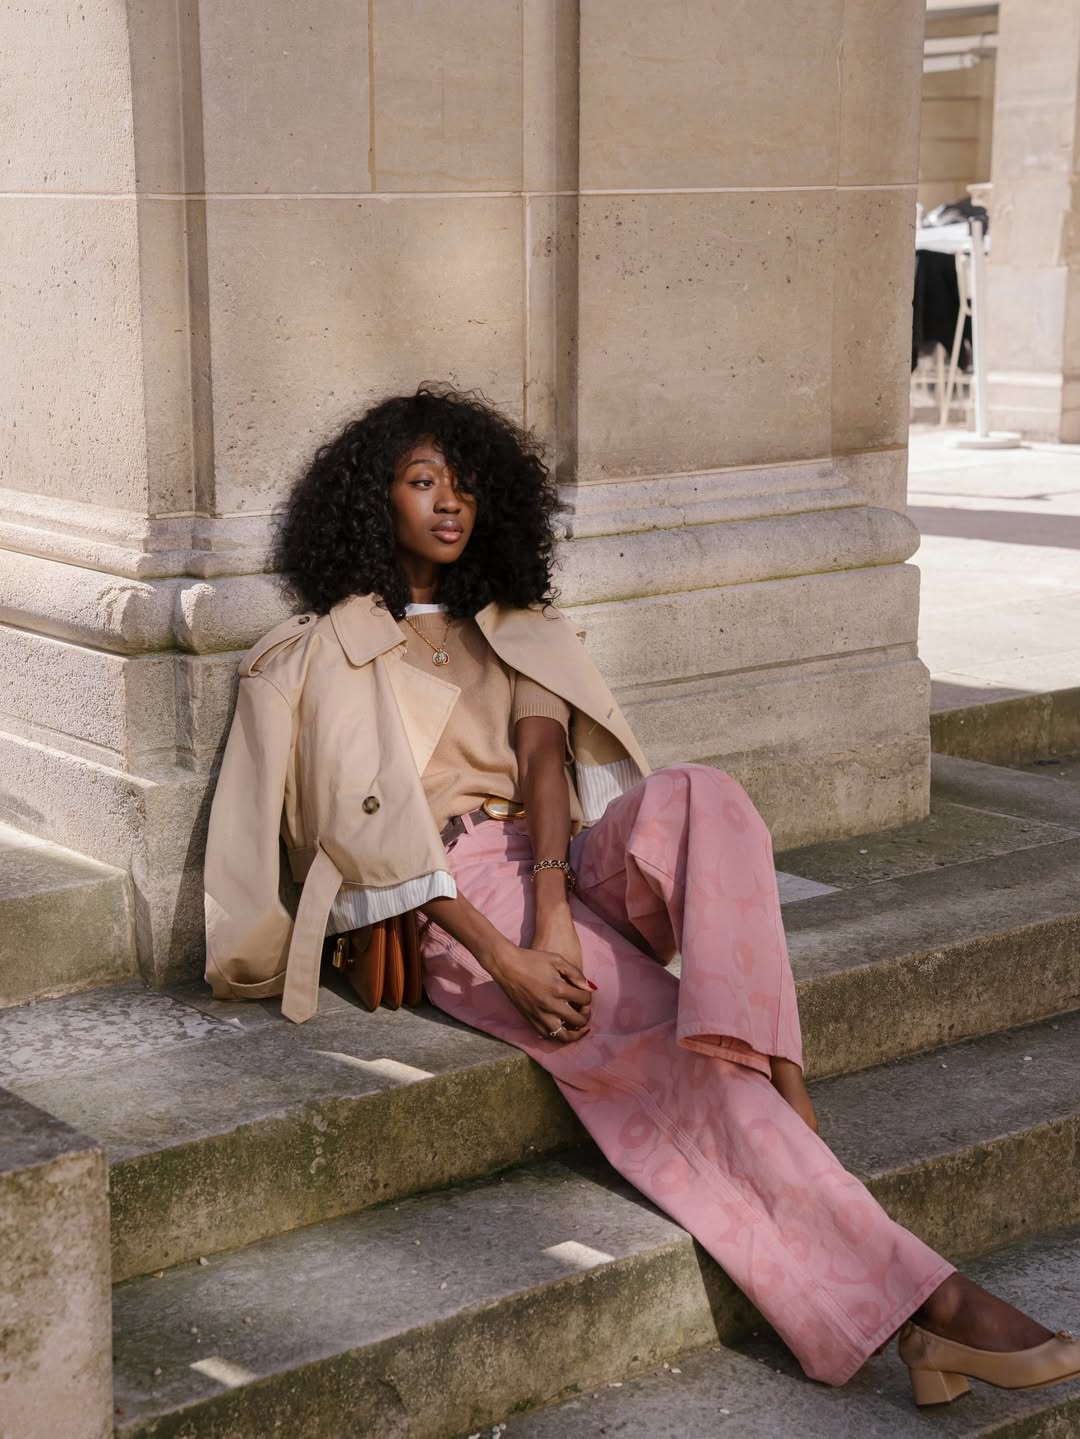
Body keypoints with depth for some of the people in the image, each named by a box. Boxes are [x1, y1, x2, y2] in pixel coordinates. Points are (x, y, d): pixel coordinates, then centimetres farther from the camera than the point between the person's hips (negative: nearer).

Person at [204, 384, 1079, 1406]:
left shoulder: (513, 628, 23)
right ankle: (921, 1302, -36)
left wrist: (553, 922, -17)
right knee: (677, 1049, -29)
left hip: (563, 869, 5)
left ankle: (786, 1102, -43)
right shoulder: (327, 652, 9)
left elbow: (543, 760, 3)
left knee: (698, 798, -30)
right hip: (451, 908, -4)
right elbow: (368, 826, -5)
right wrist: (504, 958, -19)